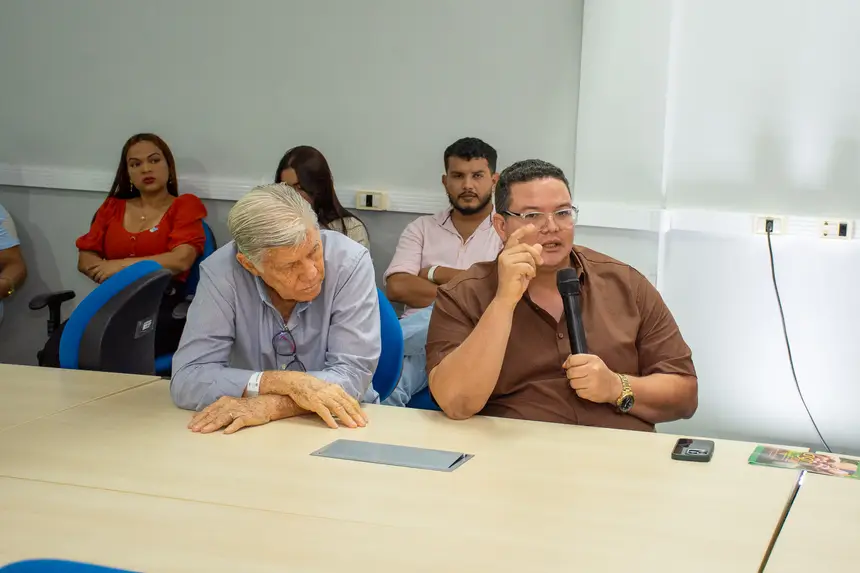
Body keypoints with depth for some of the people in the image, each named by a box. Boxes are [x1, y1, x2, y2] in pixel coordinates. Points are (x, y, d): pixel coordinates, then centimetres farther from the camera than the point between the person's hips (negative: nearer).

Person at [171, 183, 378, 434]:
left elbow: (353, 374, -18)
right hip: (248, 431, 1)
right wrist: (284, 382, -27)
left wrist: (270, 405, -29)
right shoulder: (221, 272, -14)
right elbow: (187, 379, -17)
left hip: (339, 427, -1)